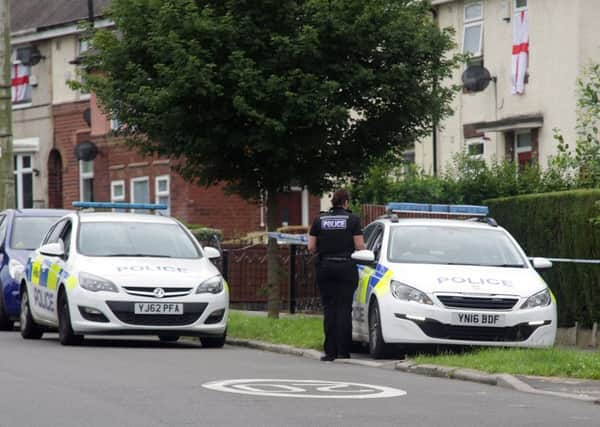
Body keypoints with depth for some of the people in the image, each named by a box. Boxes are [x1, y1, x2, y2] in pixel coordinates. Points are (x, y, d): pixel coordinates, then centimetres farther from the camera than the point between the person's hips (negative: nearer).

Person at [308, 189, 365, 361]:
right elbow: (359, 246, -6)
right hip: (346, 266, -2)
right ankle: (343, 350, -3)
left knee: (329, 309, 5)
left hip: (325, 266, 2)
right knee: (344, 308, 0)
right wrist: (363, 247, 16)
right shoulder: (352, 219, -3)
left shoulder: (319, 219, 5)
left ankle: (330, 351, 1)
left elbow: (311, 247, 3)